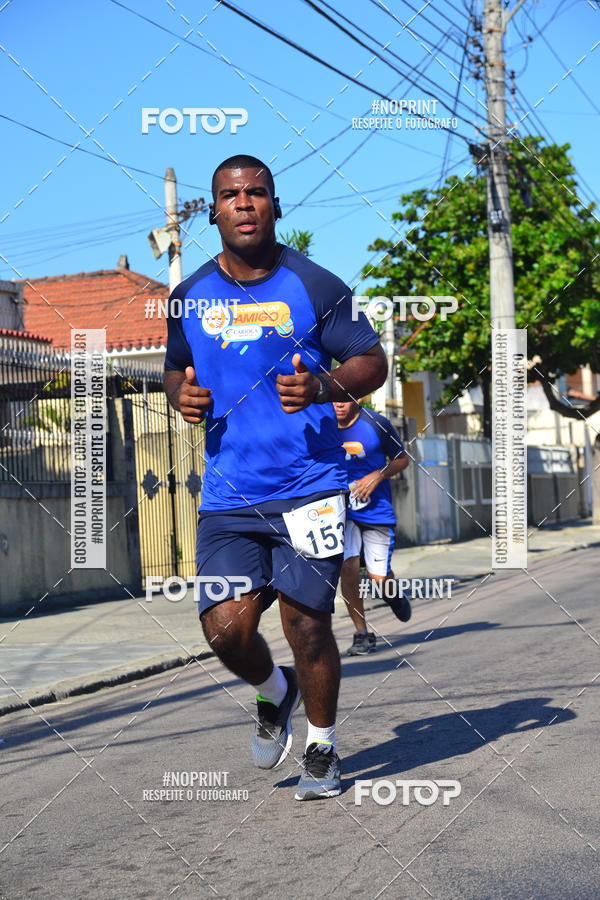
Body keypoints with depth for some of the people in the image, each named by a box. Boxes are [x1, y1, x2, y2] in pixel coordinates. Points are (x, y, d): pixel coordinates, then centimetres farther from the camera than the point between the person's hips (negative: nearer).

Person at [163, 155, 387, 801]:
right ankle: (274, 692, 28)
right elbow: (175, 371, 23)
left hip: (309, 487, -2)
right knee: (226, 628, -7)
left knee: (305, 622, -3)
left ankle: (322, 747, 21)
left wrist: (324, 387, -16)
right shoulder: (190, 297, 9)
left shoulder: (313, 285, -1)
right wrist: (181, 395, -1)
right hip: (227, 497, 3)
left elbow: (372, 362, 3)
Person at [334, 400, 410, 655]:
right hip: (340, 509, 1)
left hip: (376, 510, -1)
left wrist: (378, 476, -15)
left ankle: (394, 595, 35)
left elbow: (402, 459, 2)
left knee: (378, 576, -4)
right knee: (347, 566, -16)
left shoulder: (376, 424, -10)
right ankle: (362, 633, -2)